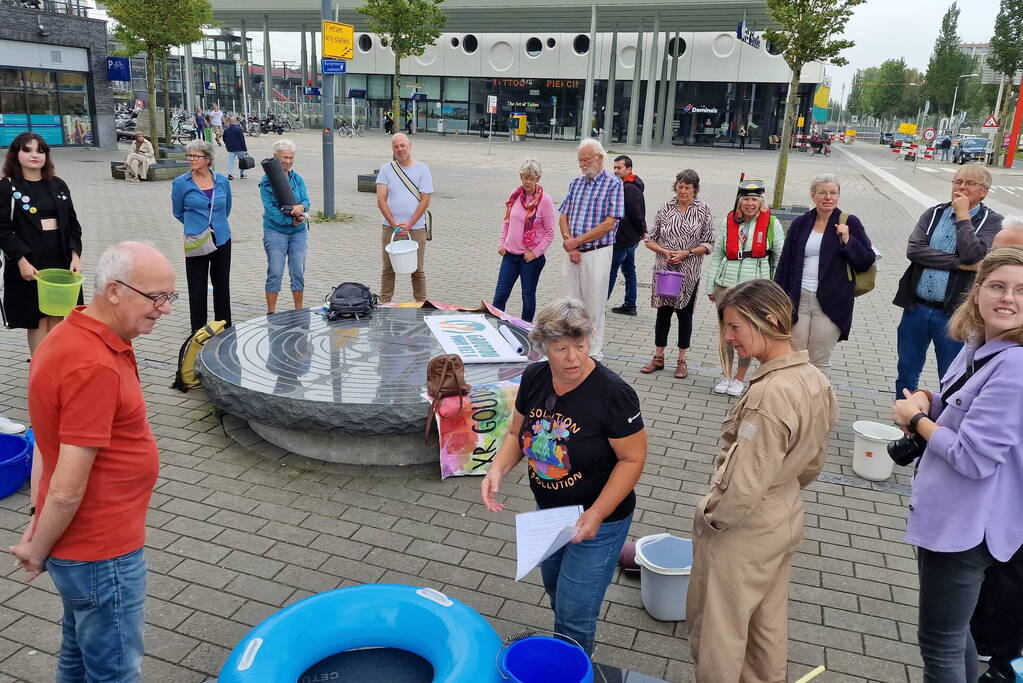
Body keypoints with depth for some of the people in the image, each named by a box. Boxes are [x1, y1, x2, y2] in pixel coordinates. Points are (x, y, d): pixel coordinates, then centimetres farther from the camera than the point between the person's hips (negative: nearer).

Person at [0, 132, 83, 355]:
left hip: (61, 262, 4)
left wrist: (75, 255, -3)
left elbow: (73, 225, 10)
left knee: (57, 318, 8)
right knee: (37, 321, 0)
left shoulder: (58, 186, 10)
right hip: (30, 265, -4)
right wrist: (22, 261, -17)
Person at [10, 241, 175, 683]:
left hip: (85, 543, 9)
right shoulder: (94, 368, -29)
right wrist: (38, 550, -10)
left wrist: (38, 521, 9)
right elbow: (67, 489, -26)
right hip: (102, 554, -9)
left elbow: (45, 440, 9)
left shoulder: (71, 338, 2)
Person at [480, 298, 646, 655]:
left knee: (574, 612, 5)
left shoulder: (612, 393, -27)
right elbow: (517, 432, 4)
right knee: (555, 590, 27)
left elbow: (633, 459, -20)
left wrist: (597, 515, -26)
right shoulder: (534, 378, -9)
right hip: (548, 511, 6)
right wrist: (497, 469, -15)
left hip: (598, 518, -6)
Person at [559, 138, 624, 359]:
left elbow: (609, 223, -13)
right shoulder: (576, 182, 11)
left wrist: (577, 241, -14)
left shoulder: (613, 184, -5)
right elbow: (563, 216, 8)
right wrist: (569, 246, -8)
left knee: (594, 306, 2)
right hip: (572, 252, 5)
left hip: (597, 253, -5)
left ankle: (593, 352, 14)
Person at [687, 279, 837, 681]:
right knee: (768, 623, 26)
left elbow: (744, 487, -27)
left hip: (744, 531, -8)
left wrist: (708, 517, -11)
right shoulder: (815, 379, -4)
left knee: (717, 627, 13)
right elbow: (813, 463, 8)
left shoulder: (769, 396, -31)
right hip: (786, 520, 9)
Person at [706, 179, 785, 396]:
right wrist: (711, 287, 8)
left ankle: (740, 378, 22)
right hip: (726, 287, 2)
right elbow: (716, 256, 8)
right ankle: (726, 375, 27)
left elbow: (780, 258, 3)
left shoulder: (772, 224, -4)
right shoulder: (728, 222, 3)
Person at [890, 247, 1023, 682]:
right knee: (952, 630, 27)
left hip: (965, 526, -9)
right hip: (946, 513, 9)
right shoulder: (976, 349, 3)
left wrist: (916, 419, -11)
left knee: (939, 644, 8)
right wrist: (923, 401, -4)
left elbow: (973, 457, -27)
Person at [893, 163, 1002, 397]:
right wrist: (960, 264, -16)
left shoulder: (991, 221, -2)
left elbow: (972, 255, -20)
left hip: (953, 314, -3)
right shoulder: (934, 214, 7)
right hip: (916, 308, 3)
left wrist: (962, 215, -11)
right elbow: (913, 249, -9)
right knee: (906, 374, 15)